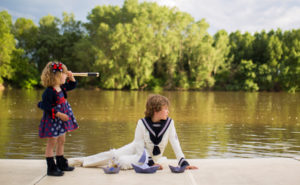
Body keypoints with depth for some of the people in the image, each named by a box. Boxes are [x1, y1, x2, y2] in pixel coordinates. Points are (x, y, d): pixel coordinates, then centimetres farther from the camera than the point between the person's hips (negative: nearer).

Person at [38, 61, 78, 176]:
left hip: (62, 120, 9)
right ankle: (51, 168, 8)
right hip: (53, 120, -9)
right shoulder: (49, 91, -21)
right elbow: (45, 106, -24)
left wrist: (71, 77, 5)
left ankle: (61, 164, 30)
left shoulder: (61, 87, 6)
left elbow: (72, 85, 24)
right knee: (51, 143, 0)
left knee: (61, 142, 17)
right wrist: (58, 114, -26)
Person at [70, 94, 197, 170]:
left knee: (123, 162, -21)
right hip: (138, 149, 1)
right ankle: (78, 161, 5)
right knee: (111, 154, -11)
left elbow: (175, 144, -15)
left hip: (153, 156, -1)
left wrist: (184, 163, -20)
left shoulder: (169, 122, -20)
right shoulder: (142, 123, -23)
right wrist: (151, 163, -29)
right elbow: (140, 146, -21)